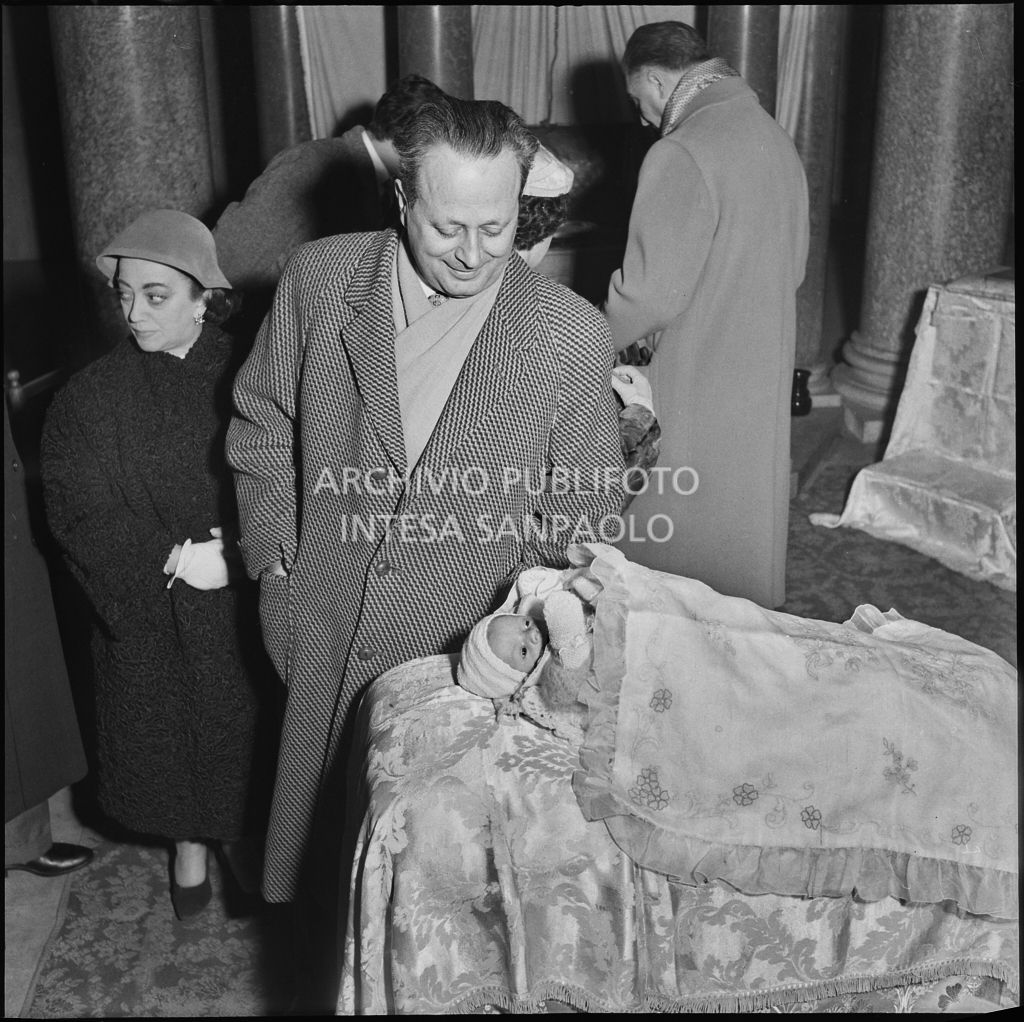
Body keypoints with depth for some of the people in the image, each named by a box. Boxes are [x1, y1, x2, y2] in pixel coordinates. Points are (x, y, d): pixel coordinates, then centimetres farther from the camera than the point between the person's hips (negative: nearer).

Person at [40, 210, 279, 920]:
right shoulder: (89, 398, -5)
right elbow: (80, 517, -8)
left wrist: (228, 547, -21)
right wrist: (171, 559, -18)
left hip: (243, 610, 0)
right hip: (149, 614, 0)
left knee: (244, 732, 11)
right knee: (167, 734, 14)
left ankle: (244, 839, 37)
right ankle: (190, 848, 39)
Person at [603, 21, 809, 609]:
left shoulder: (679, 156, -20)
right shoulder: (775, 138, 7)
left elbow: (651, 291, -21)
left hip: (699, 388, -8)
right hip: (769, 377, 9)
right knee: (750, 516, 21)